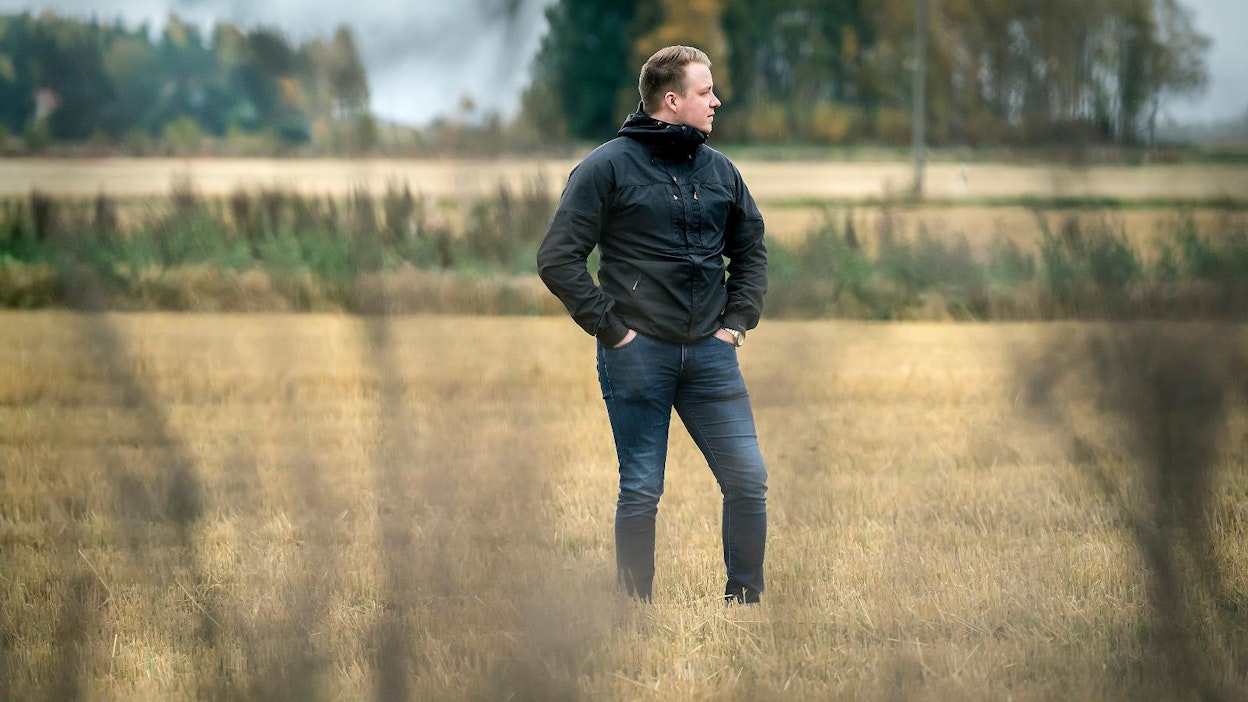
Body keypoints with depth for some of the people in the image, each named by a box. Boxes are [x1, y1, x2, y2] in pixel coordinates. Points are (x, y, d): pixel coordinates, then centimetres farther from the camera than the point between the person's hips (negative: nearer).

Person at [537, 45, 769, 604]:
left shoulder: (720, 170, 10)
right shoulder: (608, 167, -6)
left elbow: (752, 250, 23)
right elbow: (558, 258, -8)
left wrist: (737, 320, 10)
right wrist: (610, 327, -11)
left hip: (710, 353, 4)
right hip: (637, 355, -4)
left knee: (748, 479, -1)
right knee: (641, 491, 0)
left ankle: (745, 602, 11)